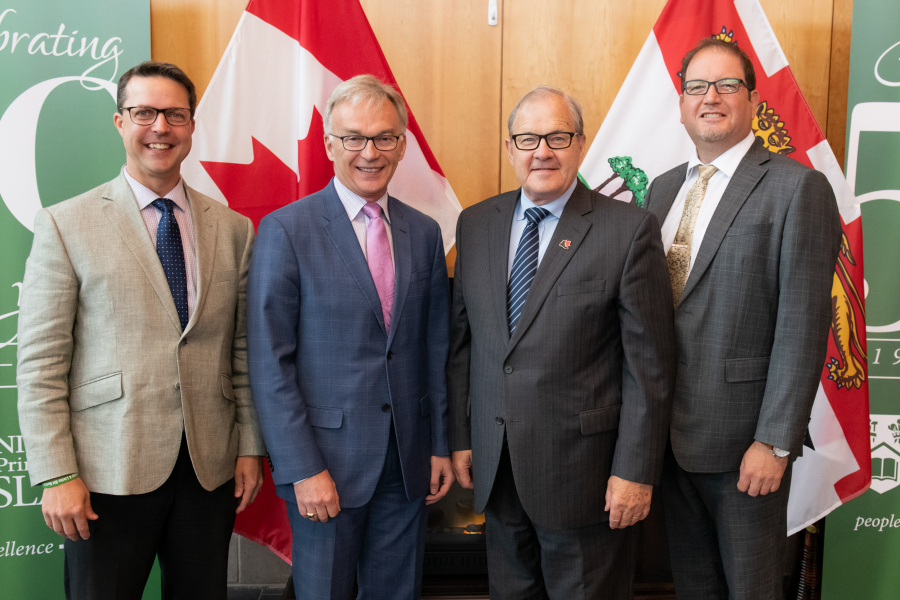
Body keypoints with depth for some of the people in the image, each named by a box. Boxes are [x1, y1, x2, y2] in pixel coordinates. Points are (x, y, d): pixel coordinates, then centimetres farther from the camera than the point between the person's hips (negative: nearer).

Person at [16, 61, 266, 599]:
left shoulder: (233, 228, 7)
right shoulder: (65, 225, -2)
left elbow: (244, 350, 8)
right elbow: (40, 363, -5)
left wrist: (251, 448, 5)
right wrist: (57, 476, -9)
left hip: (210, 468, 3)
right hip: (109, 473, -3)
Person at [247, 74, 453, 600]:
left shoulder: (424, 233, 6)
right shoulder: (286, 230, -9)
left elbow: (436, 348, 10)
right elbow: (270, 363, -11)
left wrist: (441, 445, 9)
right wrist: (303, 469, -14)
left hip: (408, 463, 4)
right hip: (326, 461, -4)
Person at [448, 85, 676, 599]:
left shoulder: (630, 230, -10)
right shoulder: (476, 224, 4)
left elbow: (650, 363, -10)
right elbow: (461, 337, 8)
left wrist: (636, 471, -12)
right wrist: (460, 437, 7)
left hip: (584, 473, -4)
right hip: (495, 467, 5)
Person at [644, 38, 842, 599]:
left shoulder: (798, 187, -10)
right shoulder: (664, 188, 10)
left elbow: (803, 324, -15)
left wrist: (775, 443, -17)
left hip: (742, 436, -5)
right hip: (671, 428, 6)